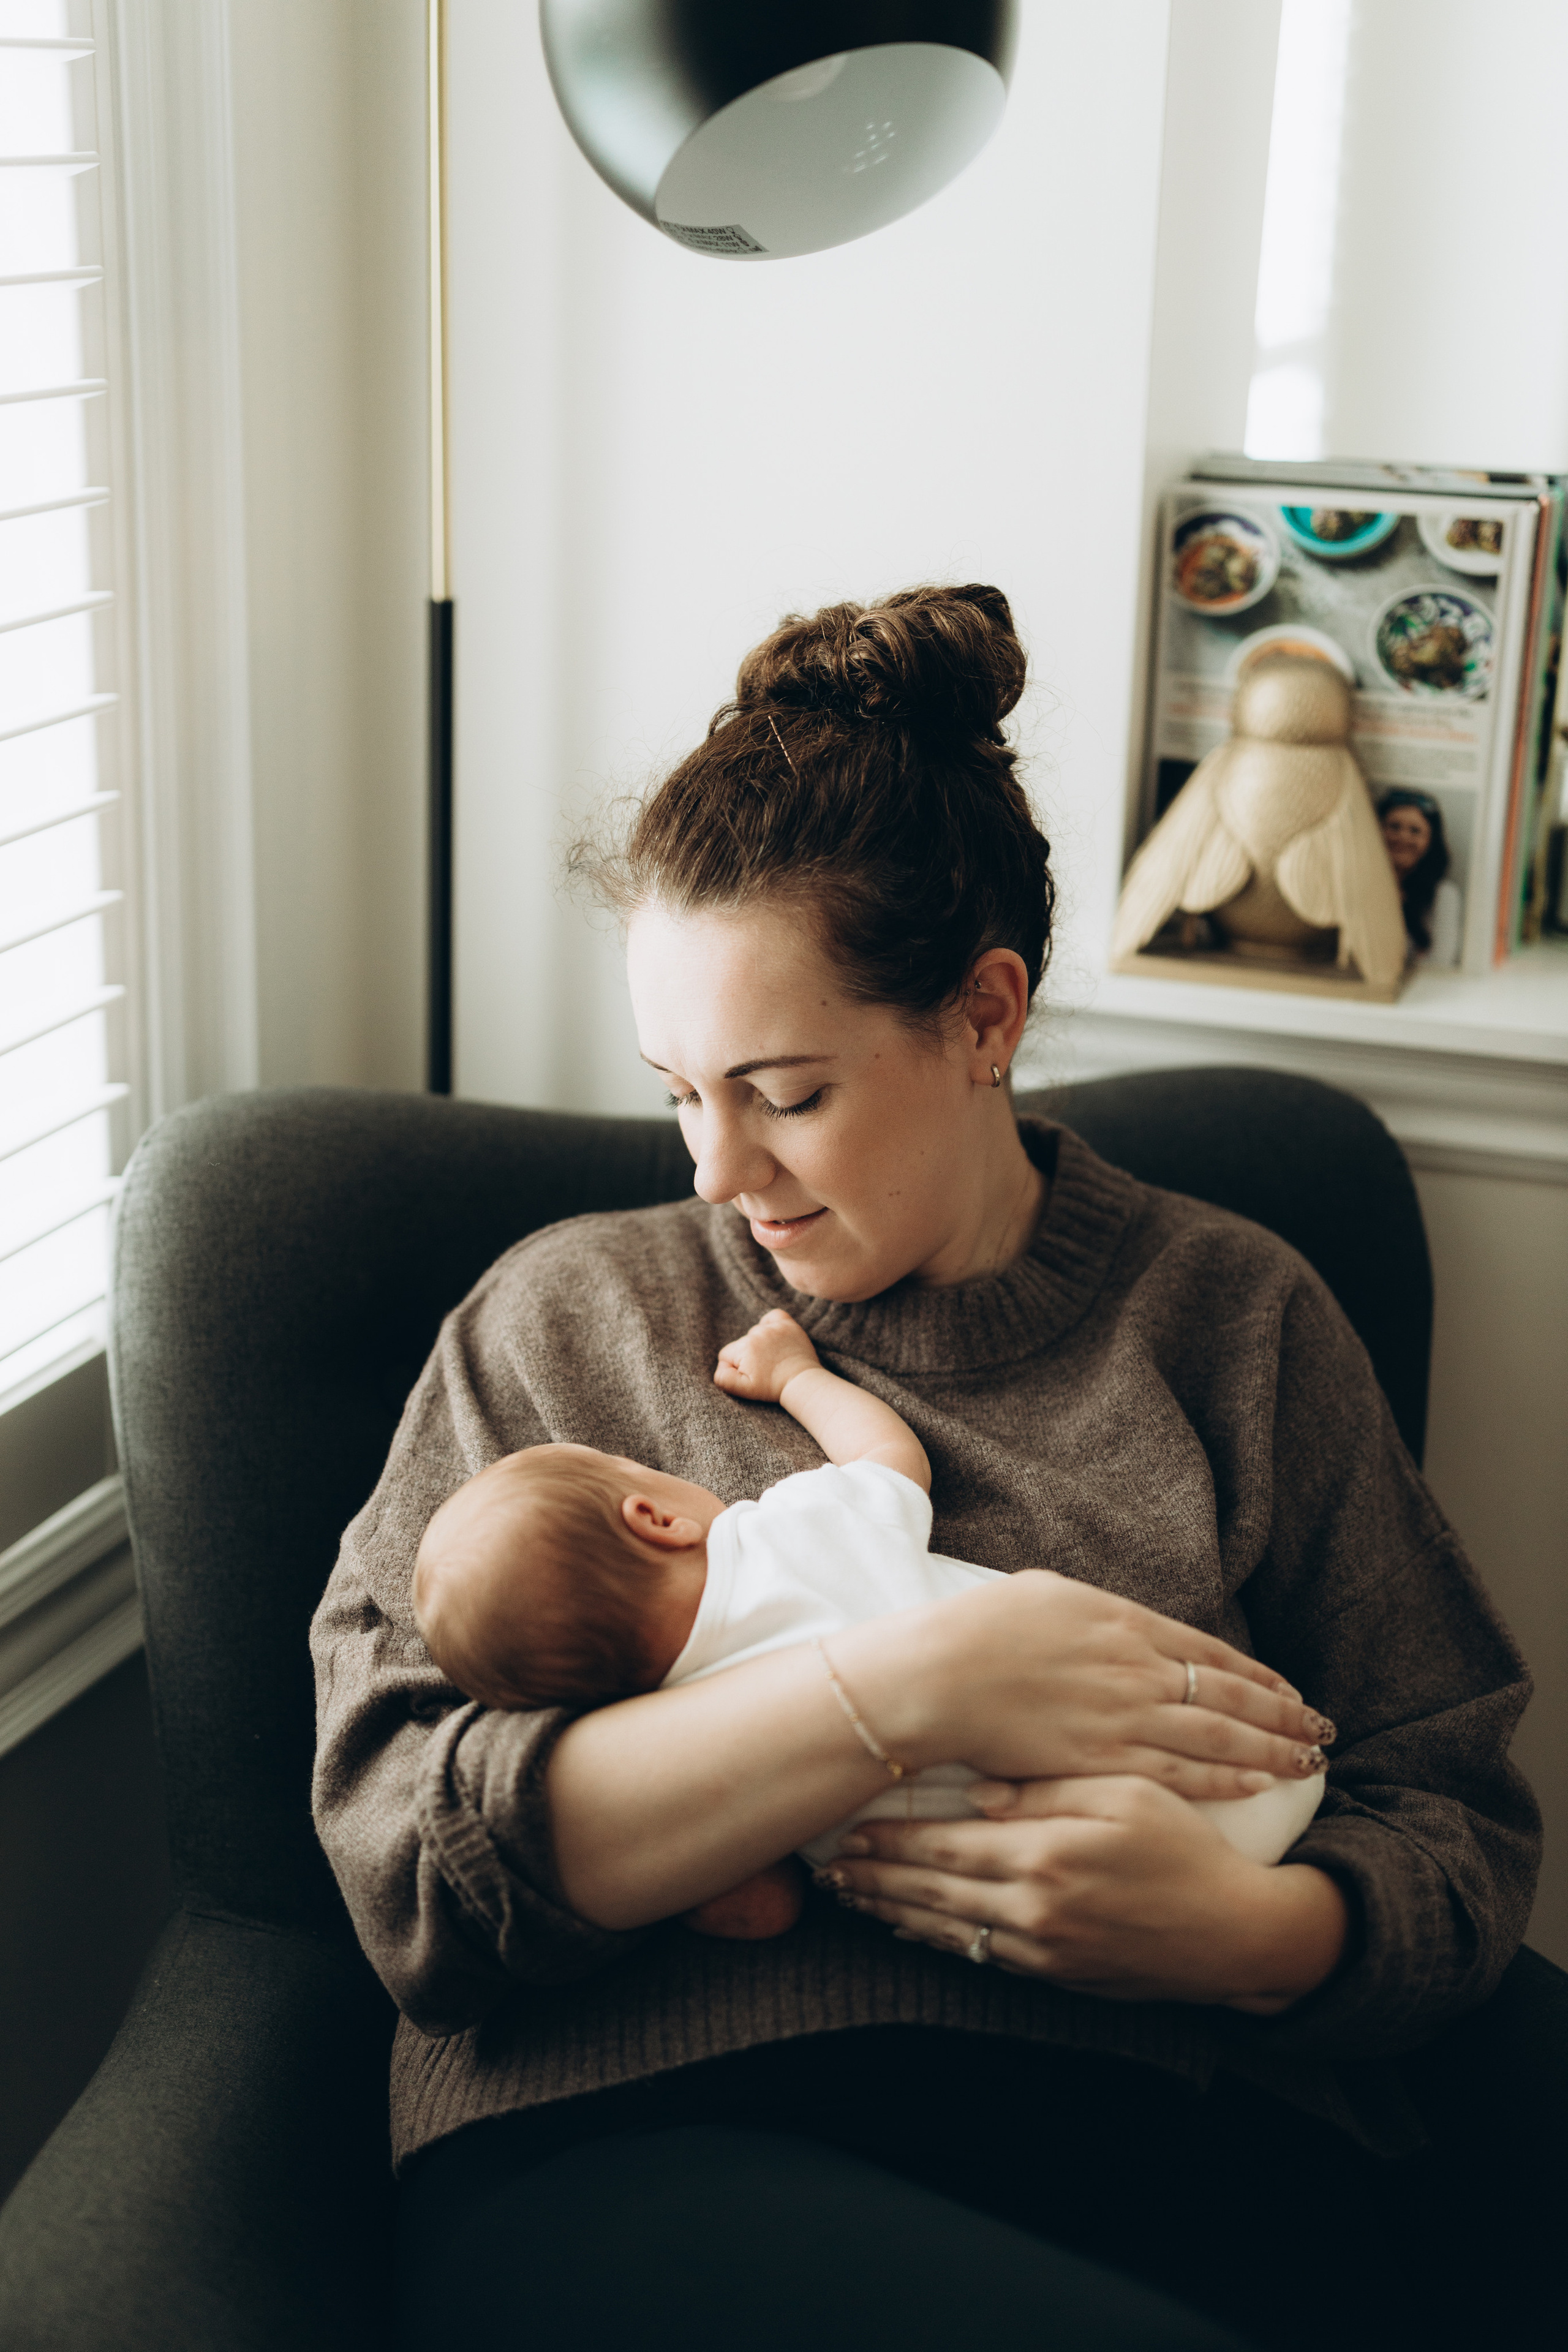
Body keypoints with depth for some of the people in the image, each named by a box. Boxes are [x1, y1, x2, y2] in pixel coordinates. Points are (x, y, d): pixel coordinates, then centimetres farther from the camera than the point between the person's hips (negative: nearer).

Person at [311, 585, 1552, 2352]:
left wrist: (1246, 1930, -13)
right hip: (641, 2132, -3)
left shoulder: (1234, 1315, 14)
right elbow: (405, 1846, -2)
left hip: (1179, 2138, 4)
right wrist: (905, 1690, -13)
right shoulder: (565, 1318, 11)